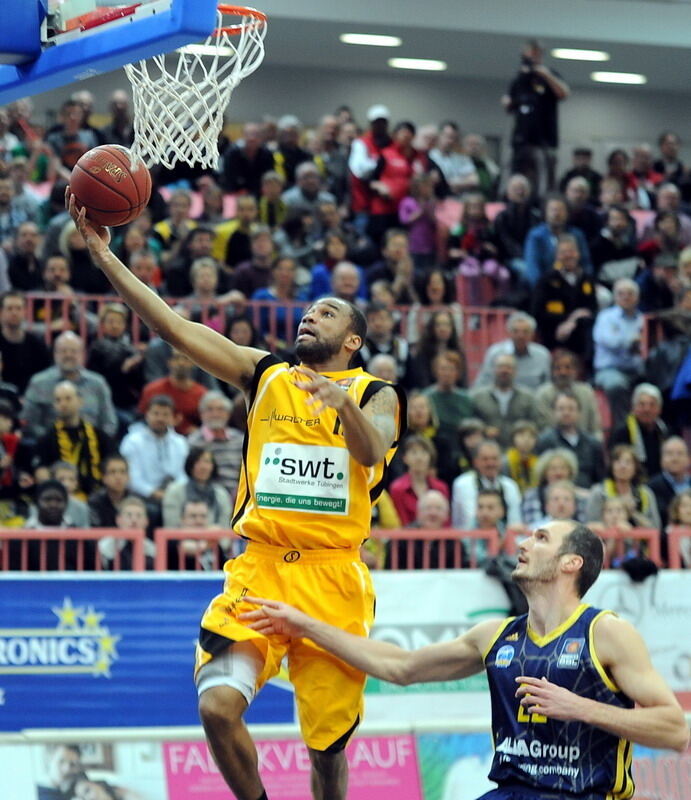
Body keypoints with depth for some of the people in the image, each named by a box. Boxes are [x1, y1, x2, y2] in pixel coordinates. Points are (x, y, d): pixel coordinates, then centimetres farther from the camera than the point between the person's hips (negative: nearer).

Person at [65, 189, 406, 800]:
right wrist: (104, 255, -5)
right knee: (217, 705, -19)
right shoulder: (264, 375, 12)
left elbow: (372, 453, -14)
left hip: (333, 573, -1)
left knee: (327, 740, 4)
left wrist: (344, 403, -35)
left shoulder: (376, 395, 7)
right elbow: (174, 326, 4)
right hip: (260, 567, 1)